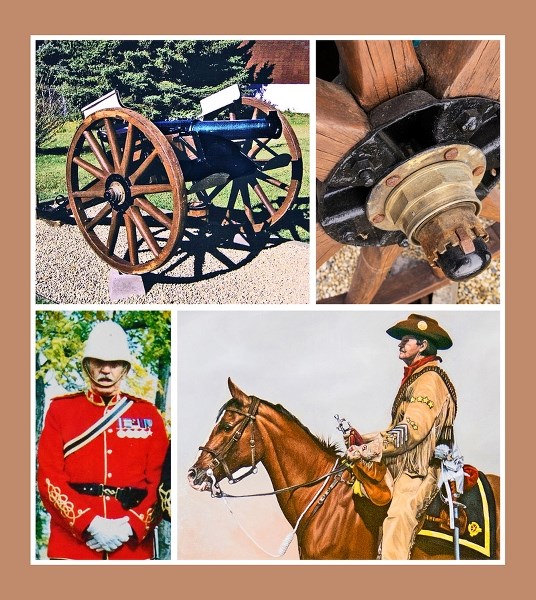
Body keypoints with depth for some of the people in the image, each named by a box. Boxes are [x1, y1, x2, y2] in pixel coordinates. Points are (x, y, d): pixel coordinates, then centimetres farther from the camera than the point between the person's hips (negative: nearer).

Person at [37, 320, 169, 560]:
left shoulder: (148, 414, 8)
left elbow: (159, 482, 3)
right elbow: (48, 477, -2)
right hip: (72, 543, -1)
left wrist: (132, 526, -12)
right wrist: (89, 524, -13)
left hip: (133, 545, 1)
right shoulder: (60, 409, 6)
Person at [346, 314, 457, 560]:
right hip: (403, 466, 10)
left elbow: (412, 429, -23)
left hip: (420, 471, -10)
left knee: (398, 517, -25)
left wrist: (369, 449, -26)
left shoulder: (430, 379, -12)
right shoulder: (414, 378, 20)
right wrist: (364, 440, 10)